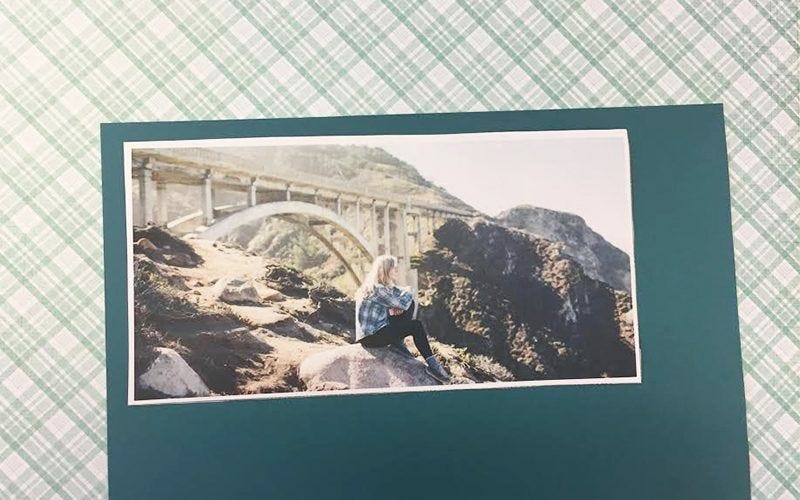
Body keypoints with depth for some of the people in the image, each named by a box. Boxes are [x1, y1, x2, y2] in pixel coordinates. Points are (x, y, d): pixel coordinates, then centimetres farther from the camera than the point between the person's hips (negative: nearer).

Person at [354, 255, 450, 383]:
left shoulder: (385, 286, 9)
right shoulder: (377, 289, -22)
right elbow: (402, 303, -20)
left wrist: (396, 306, -12)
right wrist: (408, 293, 0)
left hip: (377, 328, 10)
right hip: (371, 337, -10)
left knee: (410, 305, 5)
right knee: (416, 325, -15)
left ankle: (399, 343, 7)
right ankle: (431, 364, -7)